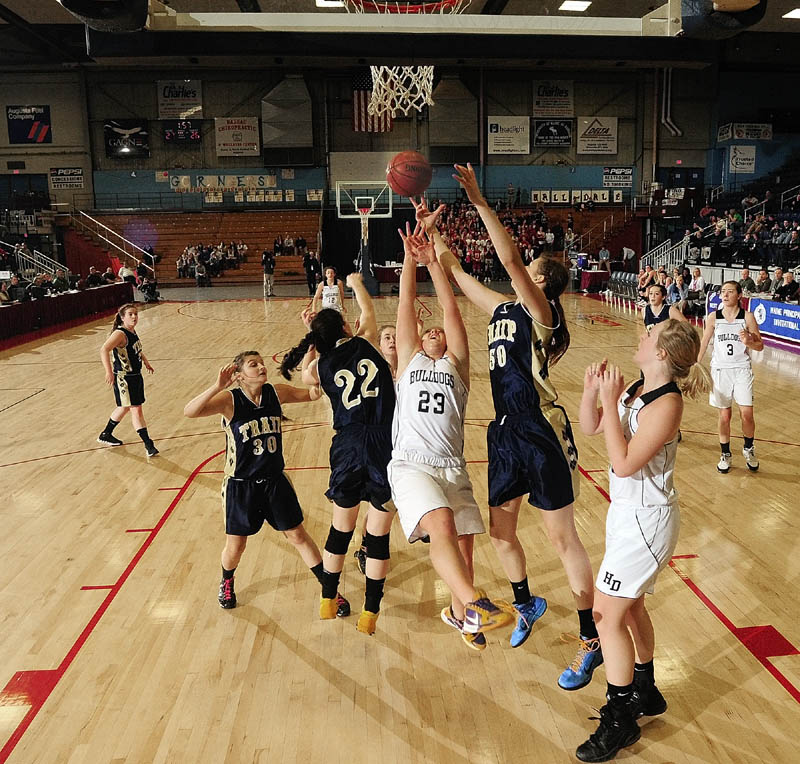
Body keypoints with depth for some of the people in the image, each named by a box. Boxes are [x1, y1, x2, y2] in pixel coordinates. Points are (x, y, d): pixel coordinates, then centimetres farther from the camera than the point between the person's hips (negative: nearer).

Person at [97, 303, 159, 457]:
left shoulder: (133, 332, 7)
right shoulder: (120, 334, -20)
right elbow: (104, 350, -33)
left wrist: (146, 362, 37)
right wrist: (109, 372, -41)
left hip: (136, 376, 10)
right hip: (124, 378, -10)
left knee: (124, 408, 22)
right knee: (136, 409, -7)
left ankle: (106, 435, 40)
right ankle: (148, 445, -4)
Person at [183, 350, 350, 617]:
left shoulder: (276, 393, -6)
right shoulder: (229, 400, -18)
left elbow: (313, 393, 6)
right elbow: (189, 411, -31)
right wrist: (217, 387, -44)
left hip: (275, 480, 3)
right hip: (240, 485, -2)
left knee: (298, 535, 9)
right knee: (235, 546, 11)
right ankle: (227, 583, 45)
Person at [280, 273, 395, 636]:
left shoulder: (321, 366, 3)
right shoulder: (365, 344, 0)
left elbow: (306, 376, 29)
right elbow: (369, 312, 20)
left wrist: (311, 335, 23)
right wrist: (356, 283, 38)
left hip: (348, 446, 2)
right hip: (384, 444, -2)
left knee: (341, 525, 19)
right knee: (378, 531, 8)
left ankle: (328, 599, 34)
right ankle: (370, 612, 18)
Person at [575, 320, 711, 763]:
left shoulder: (666, 403, -23)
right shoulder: (635, 389, 2)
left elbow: (624, 462, -27)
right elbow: (591, 428, 8)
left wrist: (610, 402, -25)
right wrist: (591, 391, -8)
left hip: (645, 520, -9)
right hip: (628, 511, 9)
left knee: (608, 614, -4)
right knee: (629, 607, 22)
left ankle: (620, 721, 14)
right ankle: (645, 694, 42)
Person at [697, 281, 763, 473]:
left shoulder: (747, 317, -4)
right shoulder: (713, 317, -1)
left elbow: (760, 346, 1)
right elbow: (703, 344, 8)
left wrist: (749, 341, -20)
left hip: (742, 369, -1)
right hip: (720, 370, 1)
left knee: (746, 413, -6)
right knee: (724, 415, 5)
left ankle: (748, 448, 20)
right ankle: (725, 454, 22)